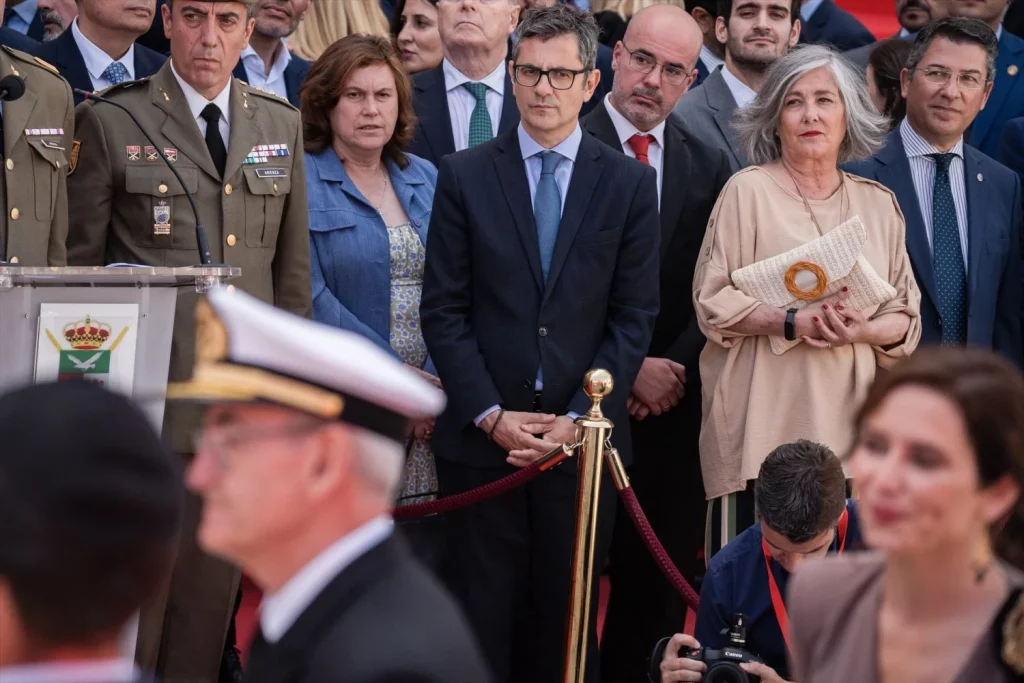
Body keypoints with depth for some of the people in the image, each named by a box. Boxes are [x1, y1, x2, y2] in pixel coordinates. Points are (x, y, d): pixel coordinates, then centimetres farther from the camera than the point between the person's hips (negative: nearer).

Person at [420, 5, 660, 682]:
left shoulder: (630, 182, 5)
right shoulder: (465, 176, 4)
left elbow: (634, 317, 2)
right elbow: (444, 311, 2)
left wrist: (578, 418, -7)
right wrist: (491, 415, -8)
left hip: (585, 439, 0)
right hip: (481, 440, 0)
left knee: (568, 620, 4)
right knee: (485, 615, 1)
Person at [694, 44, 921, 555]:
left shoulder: (878, 204, 13)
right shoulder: (748, 192, 2)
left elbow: (906, 317, 11)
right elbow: (712, 301, -2)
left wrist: (863, 331, -11)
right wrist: (792, 322, -16)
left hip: (849, 426, 3)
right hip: (763, 426, -3)